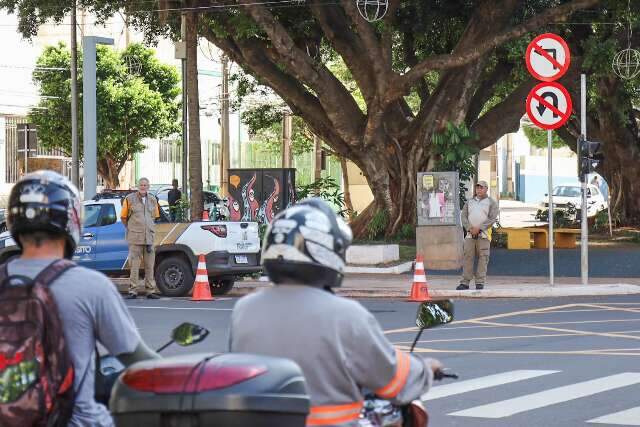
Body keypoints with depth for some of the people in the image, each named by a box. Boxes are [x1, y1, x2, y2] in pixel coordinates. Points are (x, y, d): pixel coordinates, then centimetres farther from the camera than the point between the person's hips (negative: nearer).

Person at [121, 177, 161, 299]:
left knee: (149, 265, 5)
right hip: (135, 238, -4)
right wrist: (131, 229, 9)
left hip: (149, 237, 4)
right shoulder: (130, 199, 0)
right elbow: (123, 217, 6)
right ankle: (133, 291, -3)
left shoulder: (153, 200, 12)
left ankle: (151, 290, 9)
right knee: (134, 265, -5)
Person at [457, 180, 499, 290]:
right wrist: (469, 228, -9)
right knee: (468, 257, -3)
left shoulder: (491, 203, 6)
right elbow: (464, 216, 9)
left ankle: (480, 283, -5)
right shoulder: (469, 202, 17)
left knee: (483, 258, -6)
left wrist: (479, 228, -13)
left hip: (484, 234, -3)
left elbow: (492, 218, -4)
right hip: (470, 234, 3)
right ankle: (465, 282, -4)